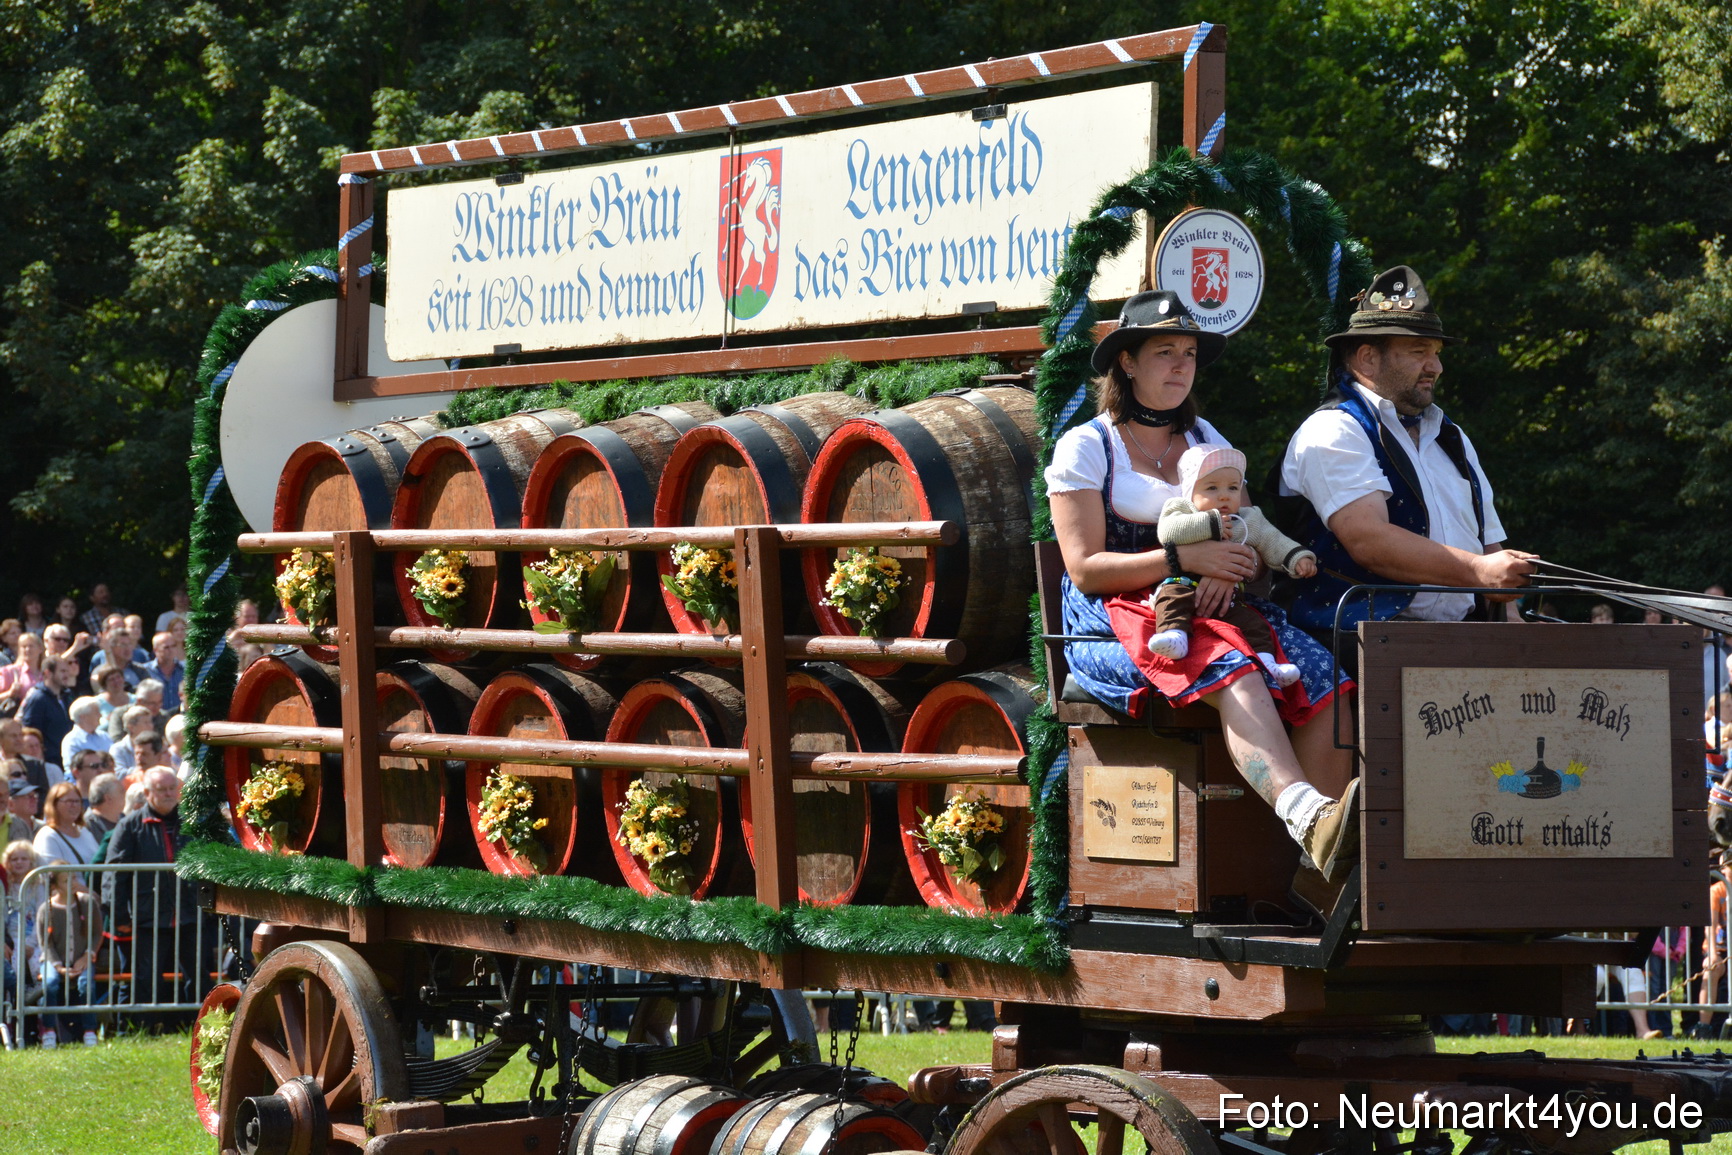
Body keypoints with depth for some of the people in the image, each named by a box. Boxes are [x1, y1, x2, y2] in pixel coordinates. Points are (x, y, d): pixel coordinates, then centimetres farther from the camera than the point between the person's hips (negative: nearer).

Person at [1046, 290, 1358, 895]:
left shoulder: (1207, 440, 24)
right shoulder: (1086, 448, 6)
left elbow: (1250, 540, 18)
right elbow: (1085, 568, -4)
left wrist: (1228, 572, -7)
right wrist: (1184, 559, -16)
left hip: (1211, 611, 5)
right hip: (1113, 621, -5)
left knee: (1321, 676, -25)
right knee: (1232, 672, -38)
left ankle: (1322, 871, -36)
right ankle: (1305, 814, -59)